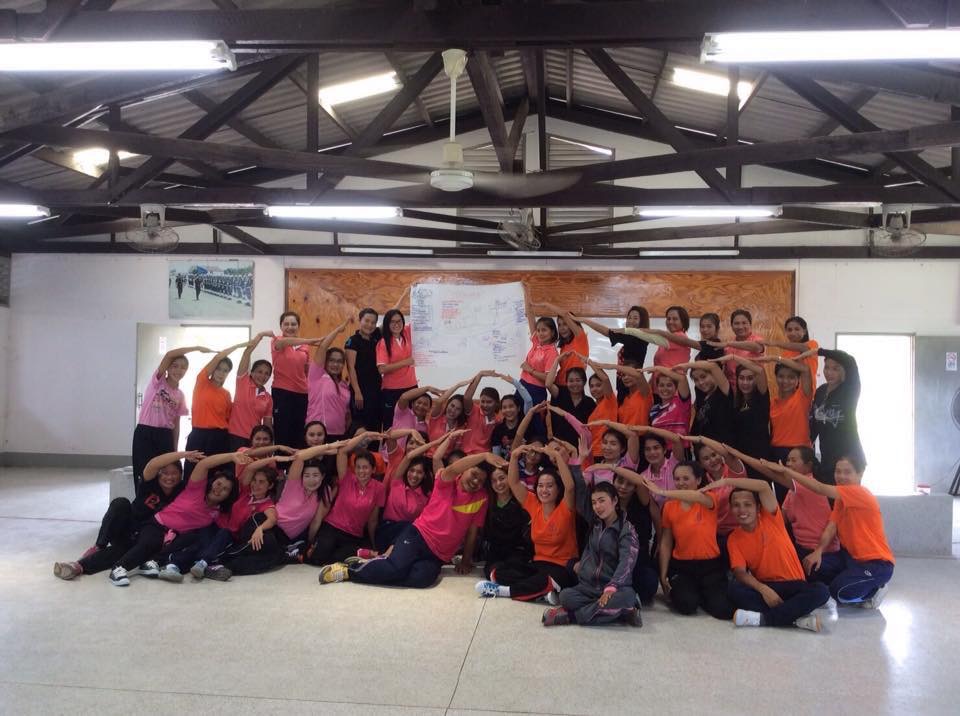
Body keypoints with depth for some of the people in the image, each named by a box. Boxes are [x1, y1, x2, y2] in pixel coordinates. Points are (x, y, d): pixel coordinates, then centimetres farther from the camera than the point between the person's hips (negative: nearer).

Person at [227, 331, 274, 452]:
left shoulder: (268, 398, 8)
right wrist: (261, 335, 4)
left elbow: (268, 424, 10)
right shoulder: (243, 382, 1)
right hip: (236, 436, -3)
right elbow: (249, 349, -3)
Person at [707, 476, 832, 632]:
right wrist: (763, 589, -29)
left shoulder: (770, 518, -4)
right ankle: (799, 617, -31)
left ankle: (763, 618, -30)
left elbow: (764, 486, -21)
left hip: (793, 585, -1)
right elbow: (740, 572, -10)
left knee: (820, 592, -31)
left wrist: (727, 481, -21)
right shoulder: (733, 539, 1)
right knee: (734, 589, -29)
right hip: (763, 587, 1)